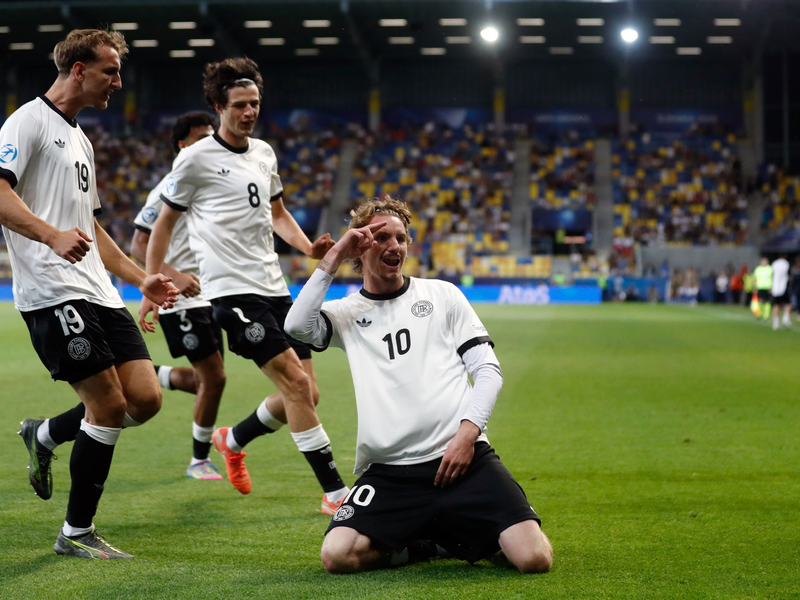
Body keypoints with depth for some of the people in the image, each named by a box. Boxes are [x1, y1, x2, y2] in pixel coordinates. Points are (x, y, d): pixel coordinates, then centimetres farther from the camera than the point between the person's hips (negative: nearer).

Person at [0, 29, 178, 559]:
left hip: (98, 293, 9)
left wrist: (140, 278, 26)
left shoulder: (80, 140, 25)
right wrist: (54, 236, -31)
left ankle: (45, 436, 22)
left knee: (145, 399, -2)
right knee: (109, 405, -11)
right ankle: (77, 533, 4)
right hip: (52, 292, -9)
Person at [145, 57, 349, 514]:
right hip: (232, 291, -7)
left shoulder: (265, 153, 14)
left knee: (306, 394, 5)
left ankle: (234, 440, 32)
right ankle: (336, 492, -12)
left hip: (274, 288, 7)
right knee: (297, 383, -17)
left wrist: (310, 247, 10)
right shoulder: (196, 159, -5)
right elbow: (165, 222, 3)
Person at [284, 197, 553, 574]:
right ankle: (433, 543, 3)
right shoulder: (347, 313, 13)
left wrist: (468, 432, -7)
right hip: (389, 470, 1)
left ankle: (461, 533, 13)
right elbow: (297, 325, -10)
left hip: (462, 457, 0)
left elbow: (488, 369, 9)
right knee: (337, 555, -24)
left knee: (534, 557, -20)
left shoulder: (442, 295, 14)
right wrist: (333, 258, -3)